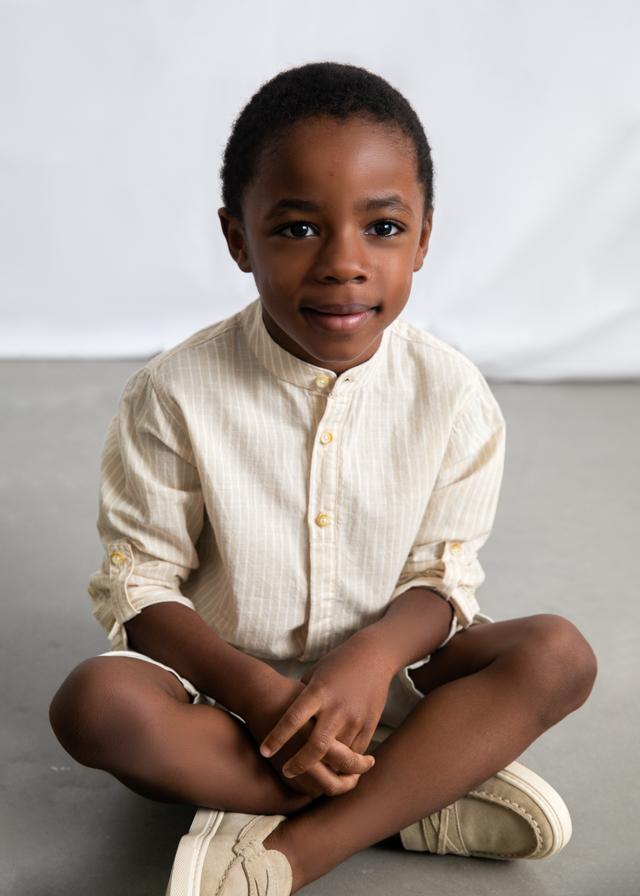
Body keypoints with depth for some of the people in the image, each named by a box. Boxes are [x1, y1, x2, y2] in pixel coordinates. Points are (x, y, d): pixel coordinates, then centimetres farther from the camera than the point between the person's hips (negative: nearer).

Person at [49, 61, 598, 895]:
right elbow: (138, 584, -10)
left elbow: (442, 576, -5)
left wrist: (375, 656, -28)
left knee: (559, 653, -22)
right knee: (94, 702, -32)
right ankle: (424, 794, -23)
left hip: (378, 680, 2)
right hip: (226, 682, -1)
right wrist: (257, 690, -26)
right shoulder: (174, 395, -14)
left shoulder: (452, 394, -10)